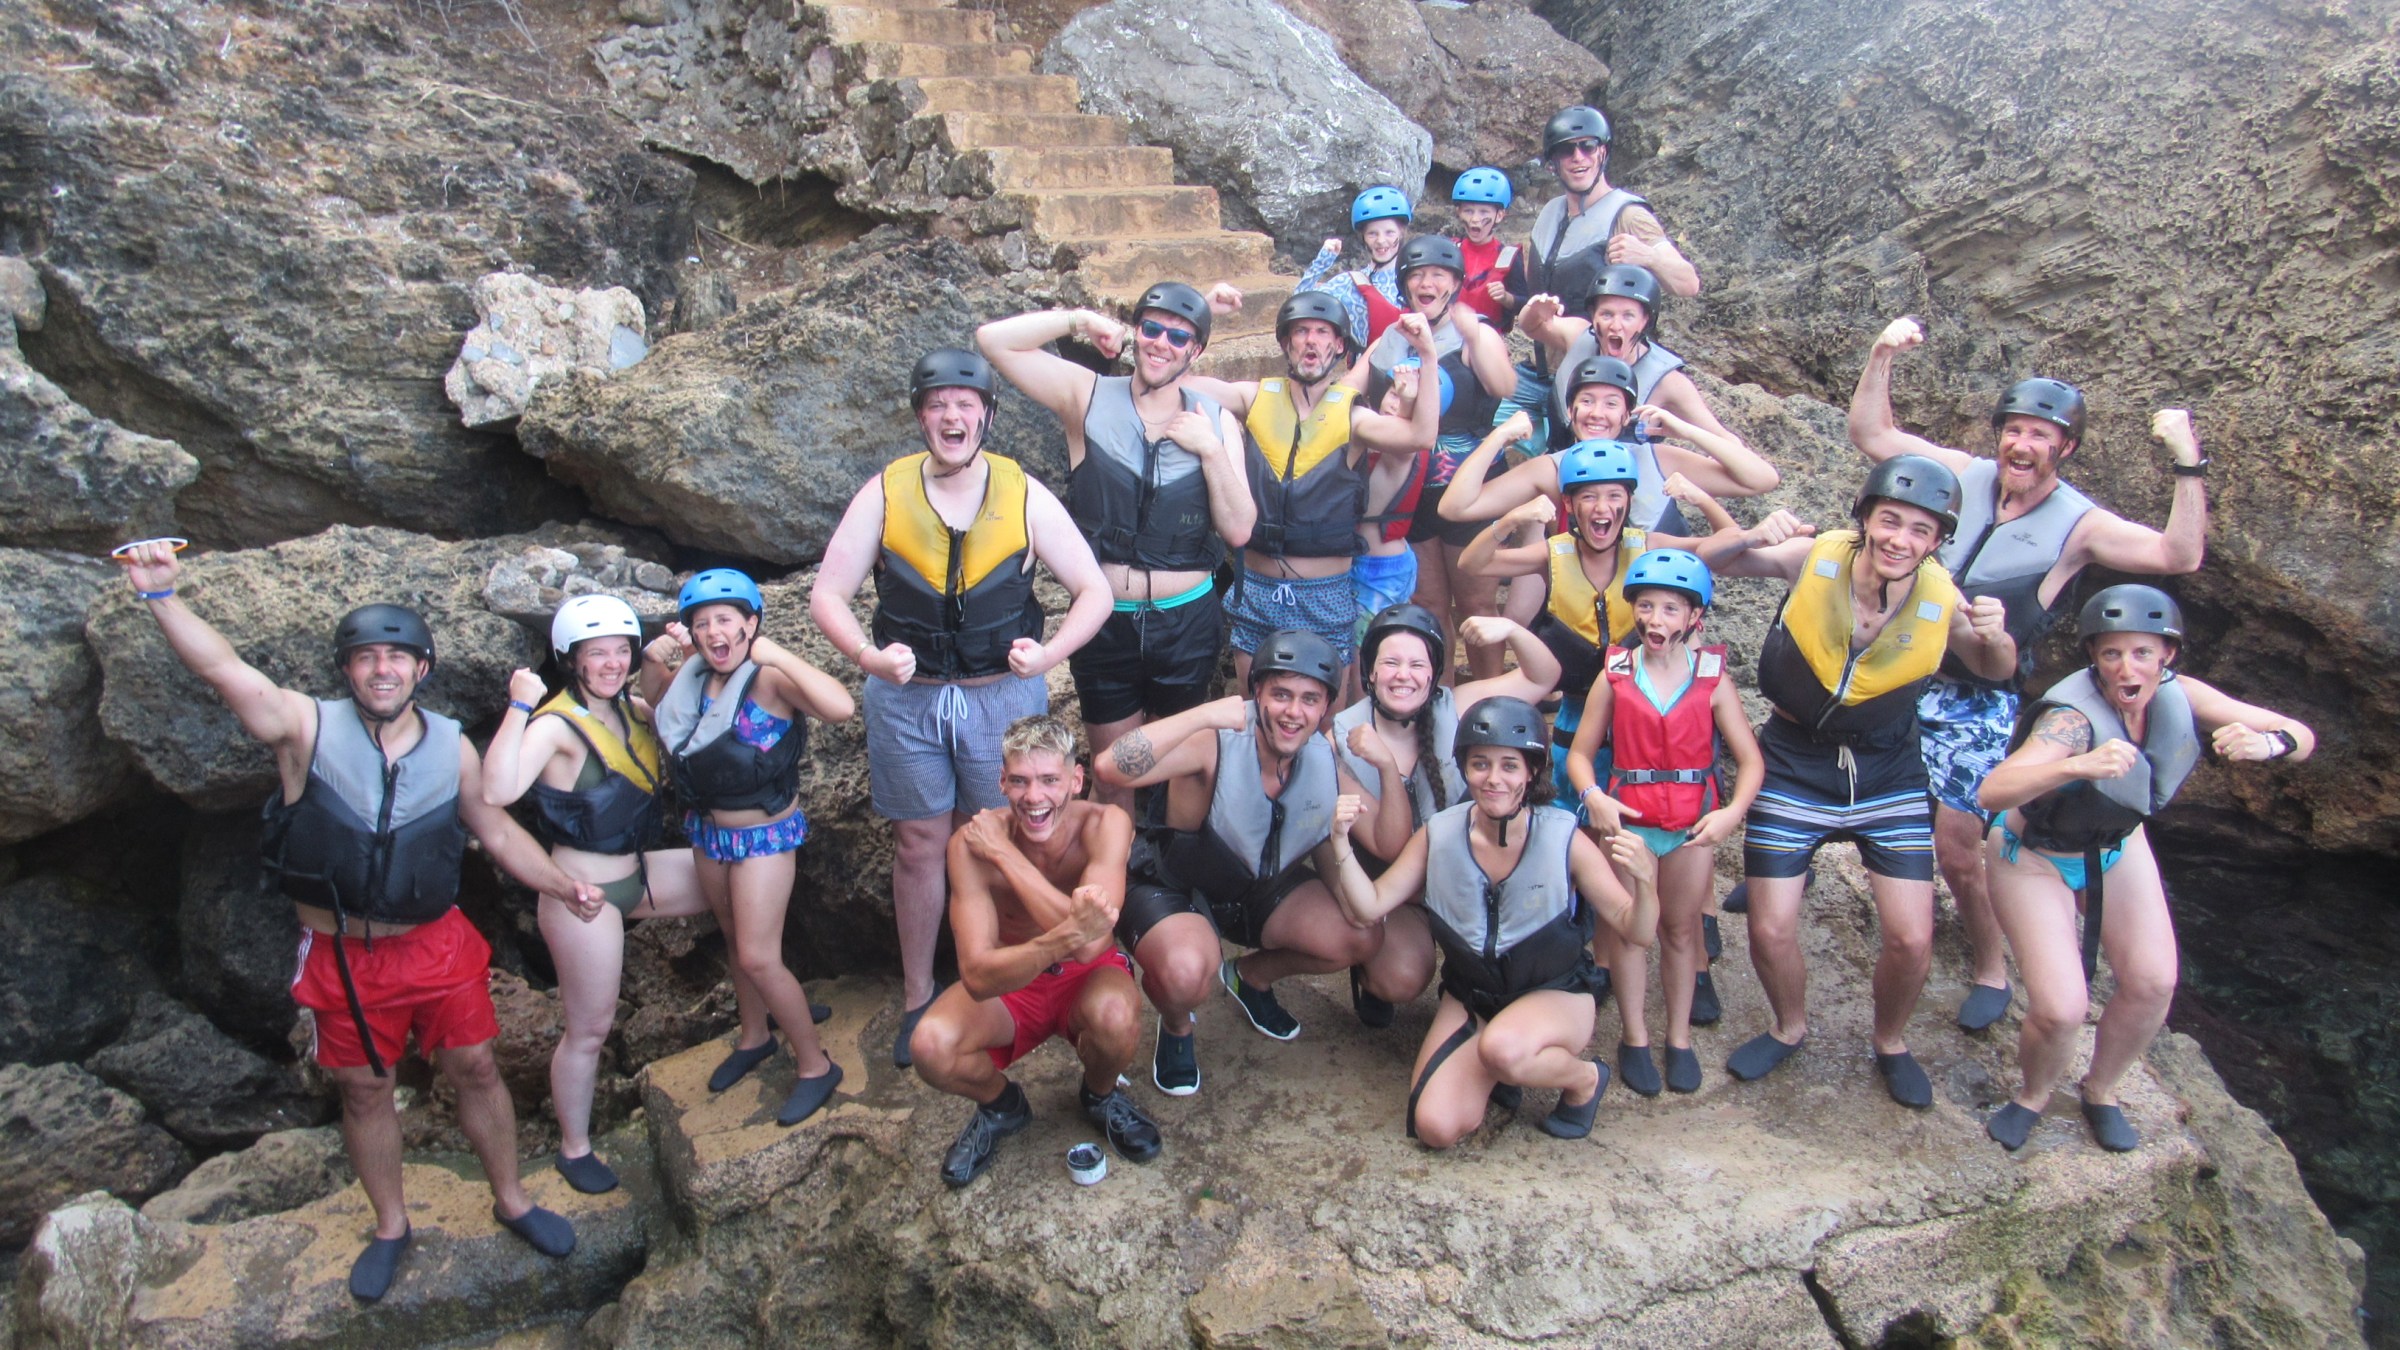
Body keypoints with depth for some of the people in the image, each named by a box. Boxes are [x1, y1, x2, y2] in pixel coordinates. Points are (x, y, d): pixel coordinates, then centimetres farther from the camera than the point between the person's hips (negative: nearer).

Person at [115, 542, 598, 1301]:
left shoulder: (453, 747, -2)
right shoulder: (308, 728, -11)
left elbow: (495, 828, 9)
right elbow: (223, 668, -25)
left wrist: (560, 885, 4)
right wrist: (161, 595, -37)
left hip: (438, 945, 1)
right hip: (343, 958, -1)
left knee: (476, 1071, 10)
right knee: (365, 1091, 13)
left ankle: (511, 1202, 31)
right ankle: (391, 1227, 34)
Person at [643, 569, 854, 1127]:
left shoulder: (769, 679, -23)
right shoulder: (691, 678, -3)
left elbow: (841, 707, -40)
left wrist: (775, 652, -35)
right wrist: (655, 659, -4)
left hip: (765, 835, -7)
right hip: (709, 831, 7)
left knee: (759, 959, -5)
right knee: (737, 941, 23)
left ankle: (815, 1065, 12)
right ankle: (755, 1036, 44)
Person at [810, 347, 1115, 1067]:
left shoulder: (1024, 495, -5)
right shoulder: (884, 494, -4)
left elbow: (1095, 590, -3)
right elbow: (827, 595, -4)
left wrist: (1048, 653, -21)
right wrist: (870, 656, -23)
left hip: (1005, 694, -1)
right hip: (907, 696, 1)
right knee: (919, 847, 11)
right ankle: (917, 999, 27)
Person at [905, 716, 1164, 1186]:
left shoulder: (1105, 825, -24)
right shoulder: (971, 843, -23)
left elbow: (1091, 944, -37)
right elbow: (977, 976, -32)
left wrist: (1004, 853, -32)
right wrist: (1062, 940, -52)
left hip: (1088, 977, -1)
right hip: (1008, 982, 1)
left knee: (1115, 1016, -36)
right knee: (930, 1047, -29)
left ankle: (1101, 1095, 2)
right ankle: (1000, 1105, 8)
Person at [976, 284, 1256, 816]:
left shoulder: (1216, 419, 0)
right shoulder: (1089, 398, -3)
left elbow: (1239, 529, -6)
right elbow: (994, 339, -10)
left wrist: (1210, 449, -15)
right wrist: (1081, 321, -10)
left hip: (1187, 619, 1)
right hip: (1105, 622, -1)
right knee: (1112, 777, 13)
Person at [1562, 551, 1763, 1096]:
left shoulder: (1712, 681, -5)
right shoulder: (1614, 677, -5)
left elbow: (1750, 758, -7)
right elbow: (1580, 753, -5)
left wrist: (1732, 812, -22)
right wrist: (1593, 797, -24)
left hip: (1693, 822, 0)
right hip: (1627, 819, 0)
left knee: (1680, 928, 14)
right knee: (1628, 927, 8)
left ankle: (1679, 1037, 29)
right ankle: (1635, 1038, 22)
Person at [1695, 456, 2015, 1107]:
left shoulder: (1942, 599, -15)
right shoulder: (1816, 557, -19)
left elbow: (1994, 670, 5)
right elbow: (1708, 559, -9)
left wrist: (1995, 635, -19)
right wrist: (1753, 536, -31)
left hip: (1887, 775, 1)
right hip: (1793, 766, -1)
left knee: (1911, 939, -2)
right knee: (1770, 931, 0)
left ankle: (1890, 1041, 30)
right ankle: (1790, 1027, 32)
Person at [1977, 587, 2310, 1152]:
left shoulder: (2178, 696, -20)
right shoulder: (2074, 716, -36)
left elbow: (2301, 736, -17)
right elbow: (1992, 791, -50)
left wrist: (2265, 743, -40)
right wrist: (2080, 766, -66)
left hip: (2118, 845, 5)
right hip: (2035, 854, -5)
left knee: (2153, 982, -5)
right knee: (2061, 1008, -13)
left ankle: (2100, 1090, 24)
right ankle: (2033, 1095, 20)